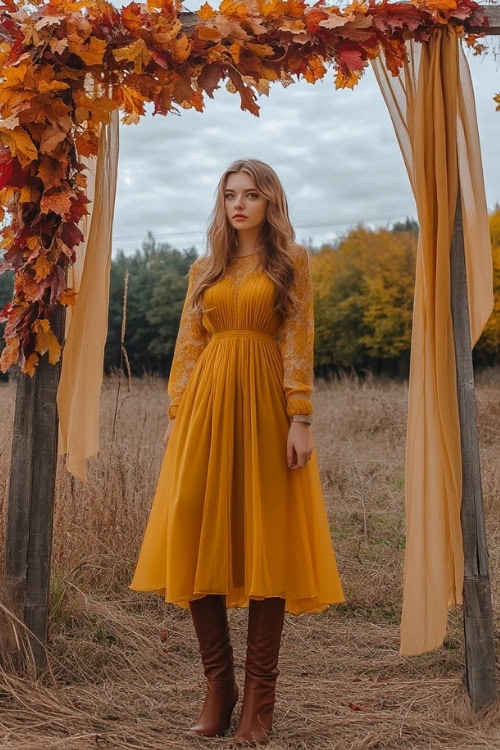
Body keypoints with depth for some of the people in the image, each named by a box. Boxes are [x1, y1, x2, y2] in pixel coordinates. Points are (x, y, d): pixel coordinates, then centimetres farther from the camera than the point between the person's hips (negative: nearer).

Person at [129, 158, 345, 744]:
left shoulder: (290, 263, 8)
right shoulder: (204, 270, 17)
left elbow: (298, 343, 0)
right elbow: (187, 345, 13)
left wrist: (300, 418, -10)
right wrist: (175, 416, 5)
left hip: (264, 402, -3)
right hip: (206, 404, 3)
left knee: (266, 542, -2)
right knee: (200, 539, -2)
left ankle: (259, 697, 7)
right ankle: (217, 685, 11)